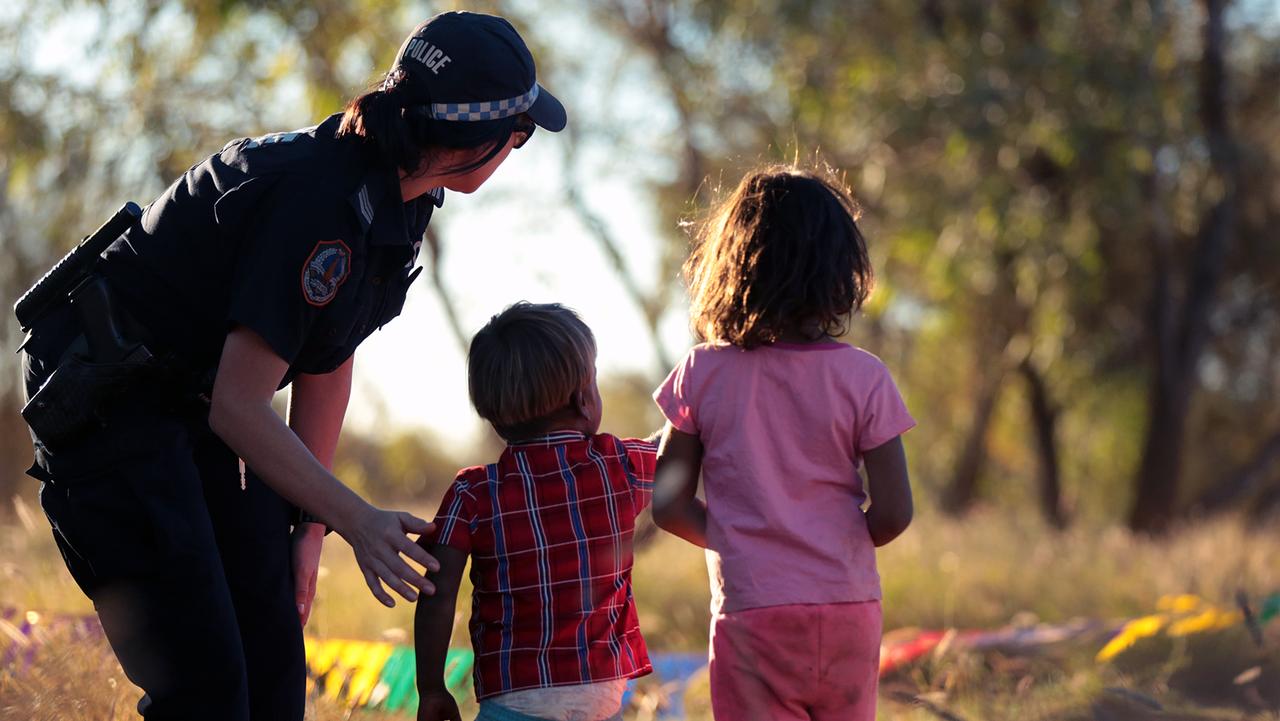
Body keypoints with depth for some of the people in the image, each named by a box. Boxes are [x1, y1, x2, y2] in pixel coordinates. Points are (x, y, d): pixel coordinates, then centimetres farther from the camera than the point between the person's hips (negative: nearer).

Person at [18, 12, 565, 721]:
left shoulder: (401, 197, 0)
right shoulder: (317, 199, -29)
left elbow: (326, 363, 8)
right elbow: (239, 408, -28)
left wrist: (309, 523, 8)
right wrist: (354, 520, -27)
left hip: (198, 407, 9)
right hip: (106, 401, -9)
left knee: (273, 660, 5)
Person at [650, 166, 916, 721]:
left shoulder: (702, 375, -3)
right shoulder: (863, 377, -5)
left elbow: (670, 507, -1)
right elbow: (892, 513, -7)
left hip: (751, 615, -1)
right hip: (848, 611, 1)